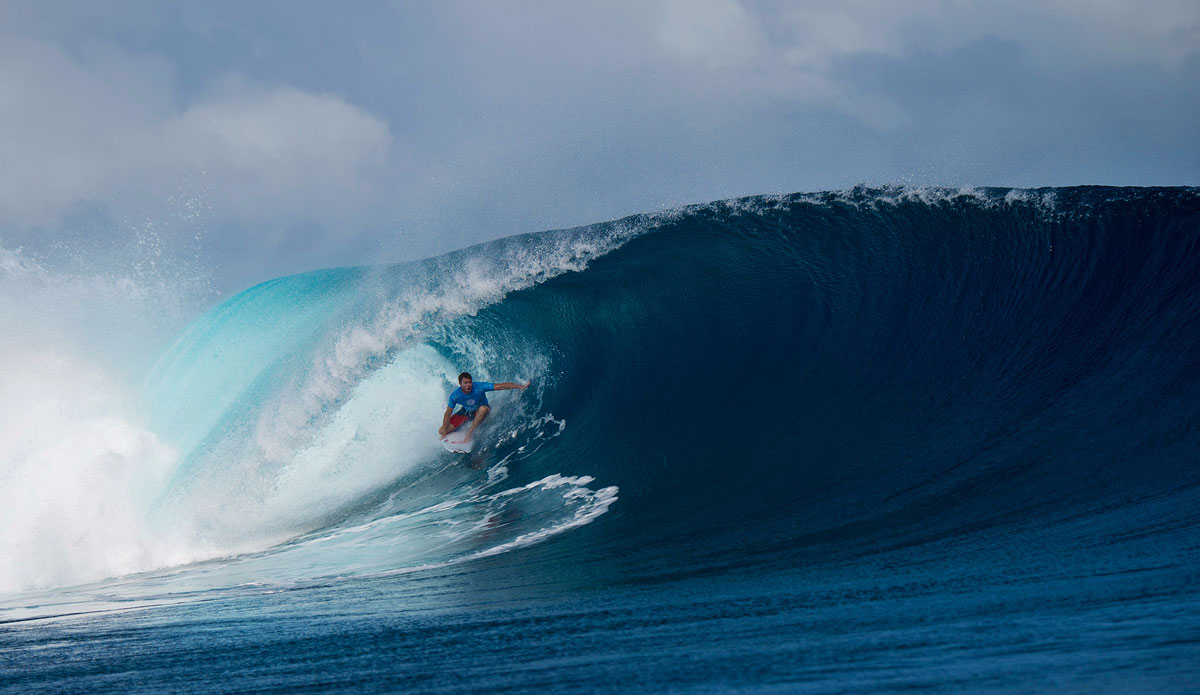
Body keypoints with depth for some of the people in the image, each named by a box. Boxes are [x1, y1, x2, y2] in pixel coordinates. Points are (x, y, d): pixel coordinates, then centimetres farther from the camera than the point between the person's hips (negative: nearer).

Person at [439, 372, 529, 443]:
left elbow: (501, 386, -31)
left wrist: (520, 386, -38)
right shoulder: (455, 396, -25)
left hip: (480, 412, -2)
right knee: (441, 431, -8)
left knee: (483, 408, -41)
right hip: (466, 413, 2)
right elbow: (448, 414, -16)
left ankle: (470, 433, -26)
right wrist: (444, 433, -17)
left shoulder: (479, 387, -31)